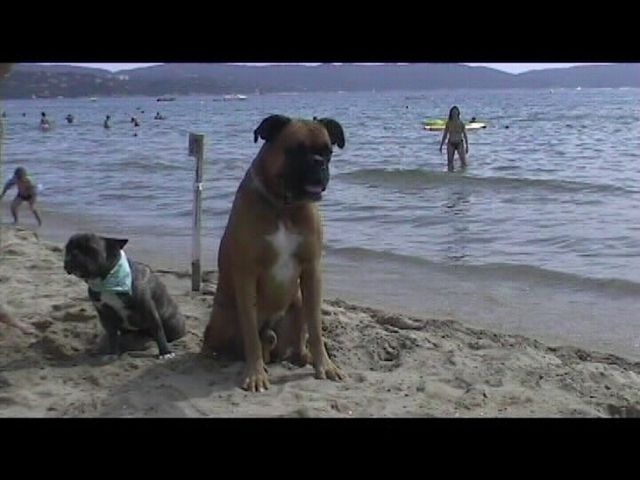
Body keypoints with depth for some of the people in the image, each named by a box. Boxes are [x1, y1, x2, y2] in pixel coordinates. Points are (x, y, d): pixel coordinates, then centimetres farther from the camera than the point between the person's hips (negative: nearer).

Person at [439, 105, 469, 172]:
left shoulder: (461, 123, -6)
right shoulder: (448, 123, -2)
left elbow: (465, 135, -2)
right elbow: (445, 135, 4)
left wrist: (467, 146, -4)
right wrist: (441, 146, 4)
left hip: (460, 144, -1)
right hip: (450, 144, 1)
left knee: (464, 164, -10)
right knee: (449, 164, -3)